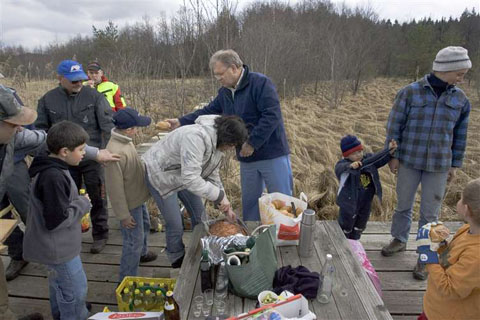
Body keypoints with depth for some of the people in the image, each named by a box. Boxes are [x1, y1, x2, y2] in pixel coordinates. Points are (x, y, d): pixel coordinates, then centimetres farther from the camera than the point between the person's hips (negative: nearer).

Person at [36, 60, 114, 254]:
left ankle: (100, 235, 23)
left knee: (97, 198, 6)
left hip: (91, 157, -3)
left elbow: (107, 125, -7)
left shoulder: (94, 96, -7)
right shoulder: (48, 100, 2)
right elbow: (41, 129, 10)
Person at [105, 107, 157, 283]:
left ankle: (142, 253, 57)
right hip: (130, 204, -10)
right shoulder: (115, 152, -32)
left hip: (138, 197, 10)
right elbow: (115, 187, -27)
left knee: (145, 226, 30)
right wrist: (123, 214, -20)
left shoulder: (125, 140, -3)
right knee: (134, 241, 3)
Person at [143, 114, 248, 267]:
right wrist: (219, 196, -35)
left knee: (199, 214, 13)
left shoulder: (217, 143, -7)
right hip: (160, 175, -8)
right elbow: (190, 178, -41)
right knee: (175, 225, -2)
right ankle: (178, 260, 26)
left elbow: (213, 176, 3)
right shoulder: (196, 137, -38)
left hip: (183, 175, 8)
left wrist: (225, 206, -2)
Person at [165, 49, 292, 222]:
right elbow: (207, 112, 15)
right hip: (247, 158, 7)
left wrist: (252, 143, -23)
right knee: (249, 201, 18)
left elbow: (272, 116, -24)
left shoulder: (260, 83, -16)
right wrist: (181, 122, 5)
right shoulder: (224, 92, 8)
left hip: (273, 155, -7)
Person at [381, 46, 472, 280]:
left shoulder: (460, 99, 2)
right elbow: (394, 125, -3)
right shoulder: (410, 92, -8)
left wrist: (455, 164, 10)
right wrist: (393, 156, -3)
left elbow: (460, 135, 10)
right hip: (409, 161, -1)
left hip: (439, 165, 2)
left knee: (430, 213, 8)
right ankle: (399, 240, 38)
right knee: (403, 205, 15)